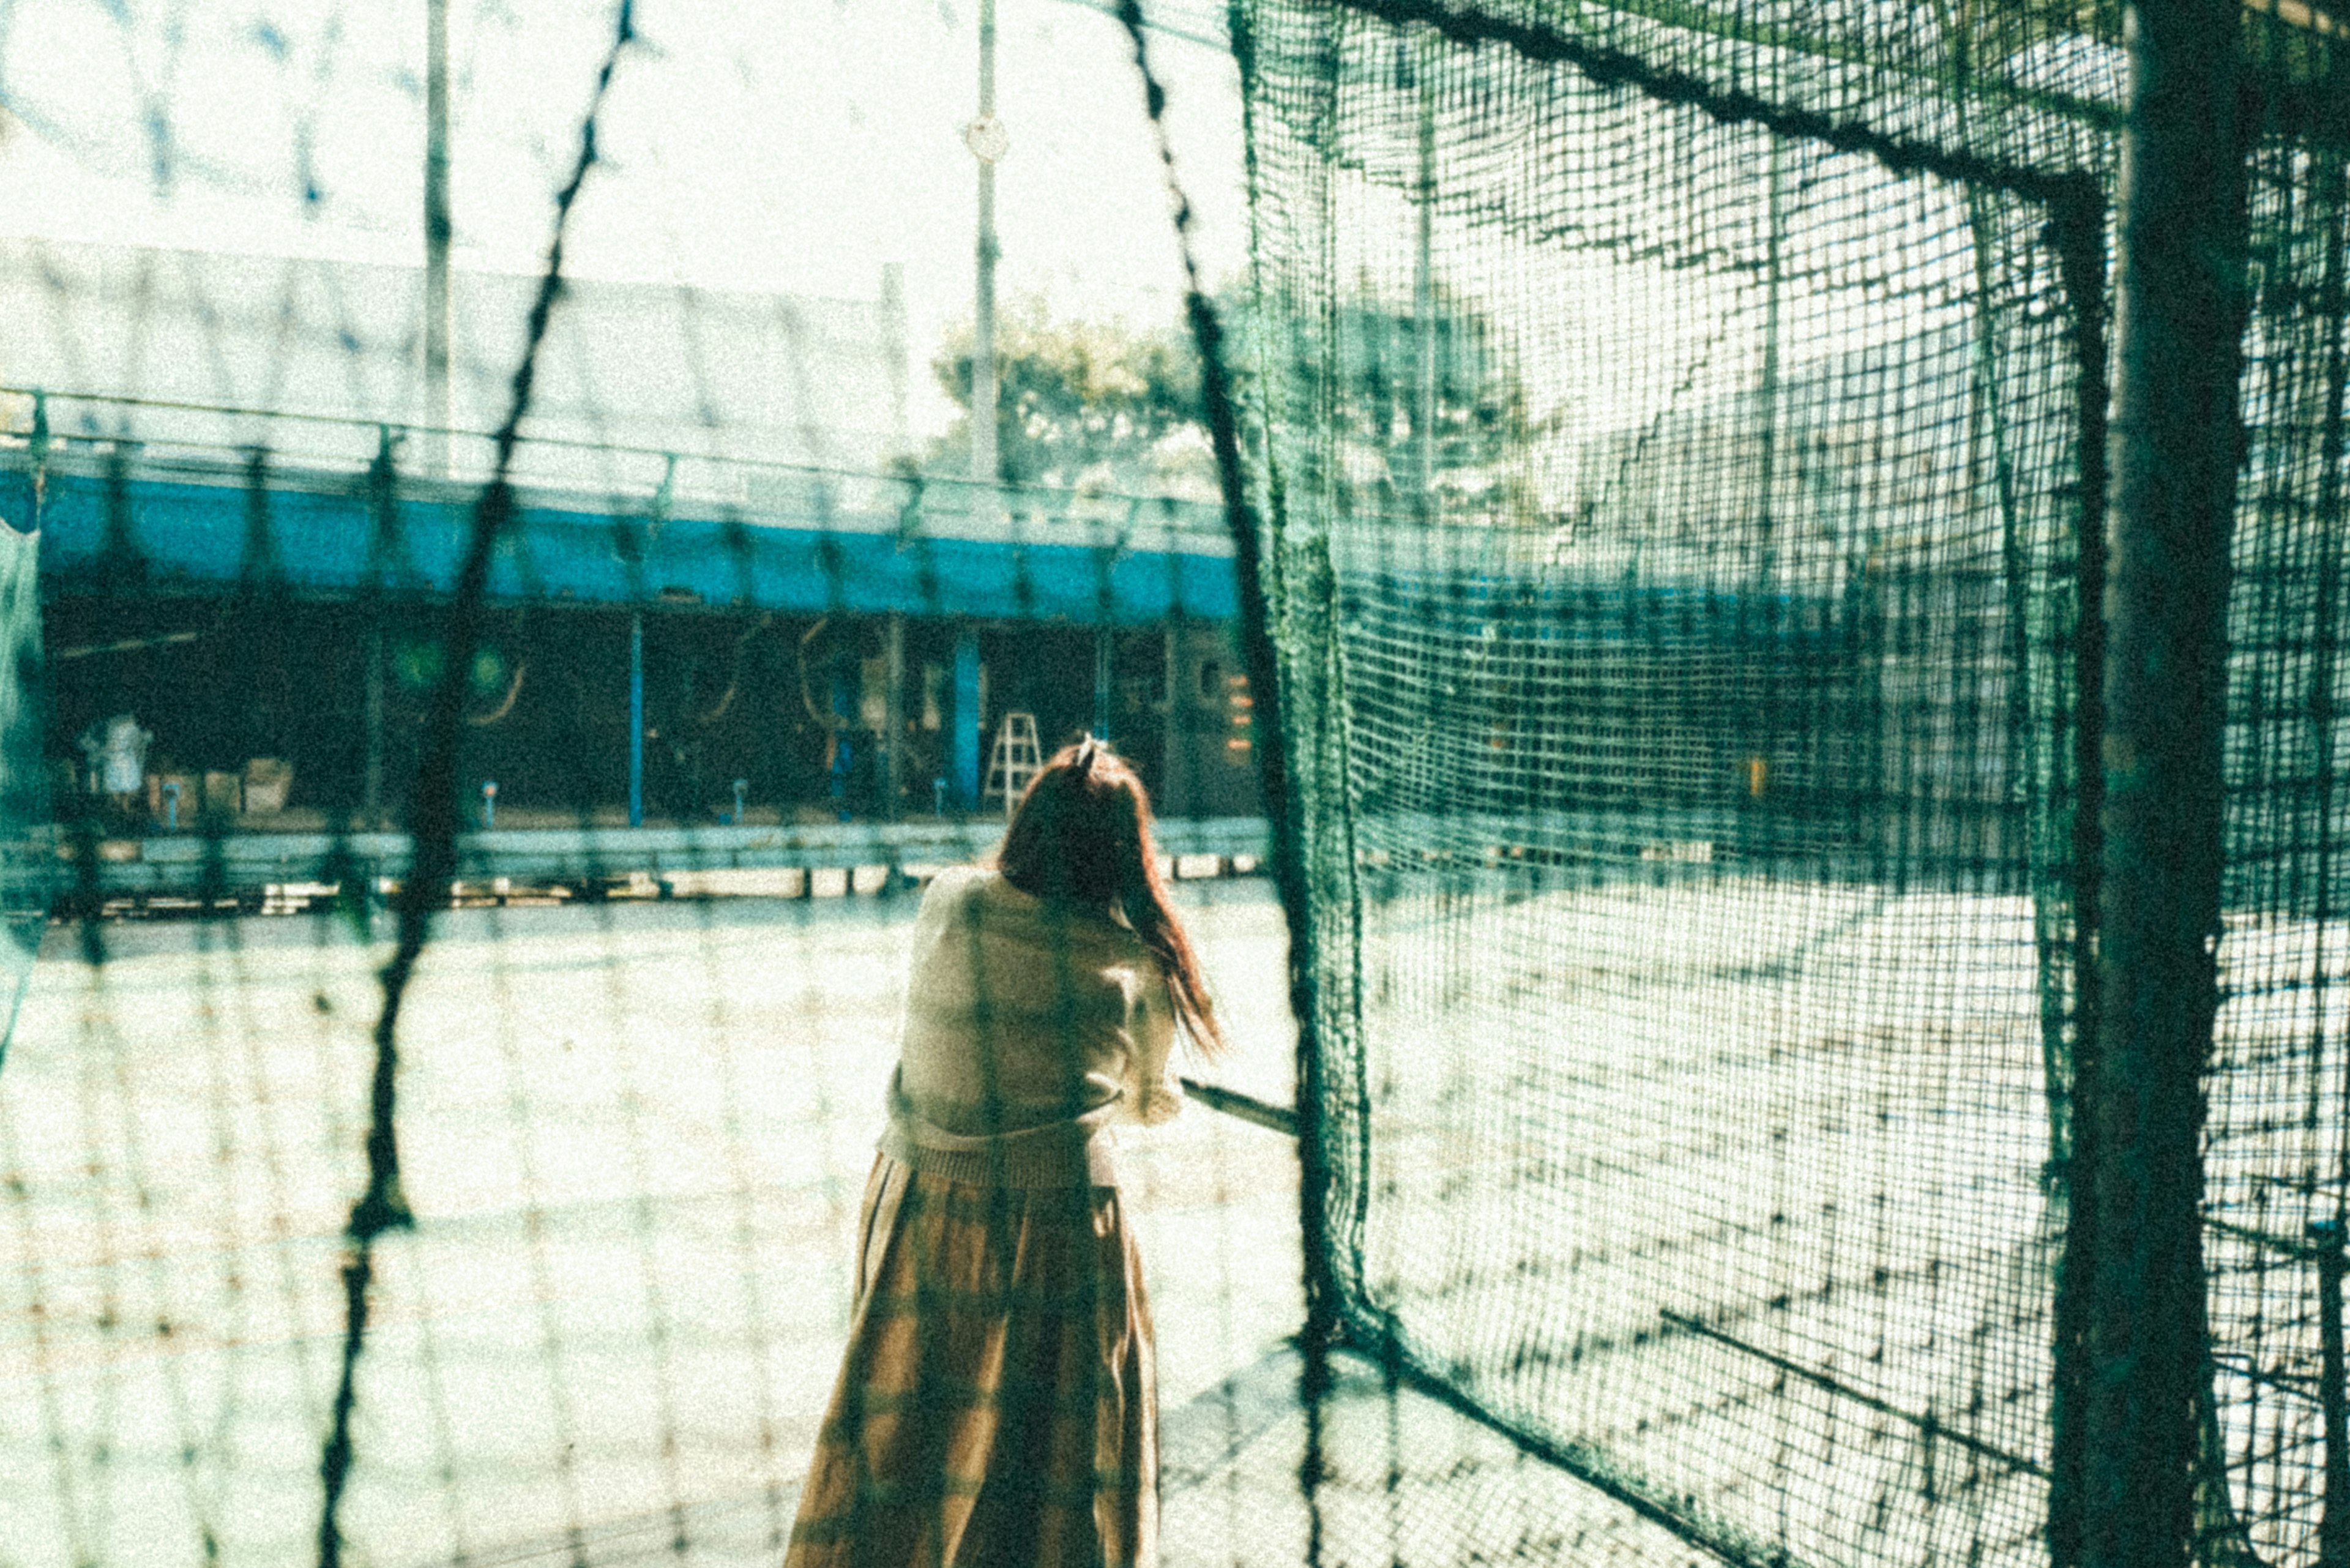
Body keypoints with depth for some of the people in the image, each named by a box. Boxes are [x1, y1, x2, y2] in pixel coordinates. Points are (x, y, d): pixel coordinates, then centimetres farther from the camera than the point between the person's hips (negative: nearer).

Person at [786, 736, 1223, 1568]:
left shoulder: (946, 901, -4)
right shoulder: (1133, 968, -8)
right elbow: (1149, 1103, 6)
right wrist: (1158, 1094, 28)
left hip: (917, 1197, 3)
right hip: (1055, 1221, -3)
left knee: (901, 1426, 18)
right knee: (1061, 1442, 14)